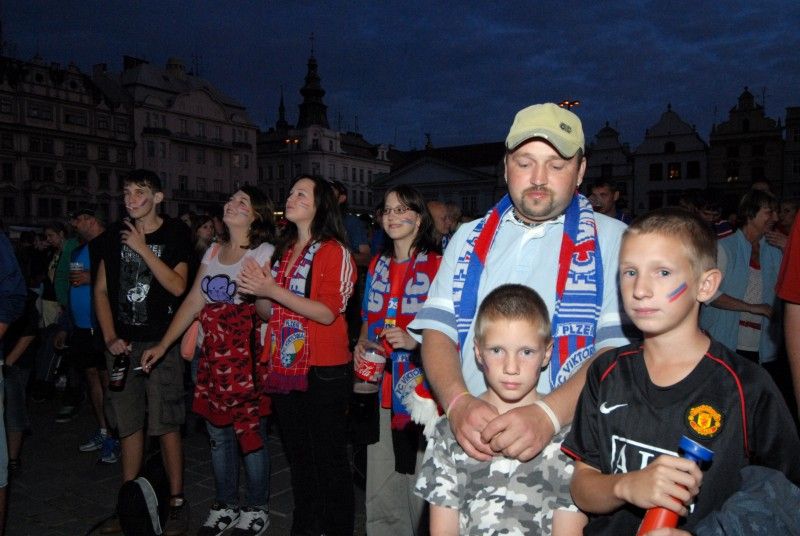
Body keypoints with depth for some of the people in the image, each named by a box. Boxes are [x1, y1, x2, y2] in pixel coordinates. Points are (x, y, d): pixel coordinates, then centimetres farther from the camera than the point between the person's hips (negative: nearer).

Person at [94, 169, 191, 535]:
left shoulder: (175, 234, -2)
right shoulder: (116, 234, 9)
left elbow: (178, 287, -13)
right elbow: (101, 290, 10)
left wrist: (143, 248, -16)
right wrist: (110, 338, 0)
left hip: (161, 343, -4)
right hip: (122, 343, 4)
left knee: (166, 425, -1)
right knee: (129, 425, 12)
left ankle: (176, 502, 12)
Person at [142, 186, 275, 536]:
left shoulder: (264, 252, -7)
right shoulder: (214, 251, 11)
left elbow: (269, 313, -12)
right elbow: (193, 302, 10)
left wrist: (258, 293, -33)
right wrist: (163, 345, 7)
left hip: (248, 358, -6)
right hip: (213, 356, 6)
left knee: (250, 435, 2)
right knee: (218, 434, 14)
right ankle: (224, 506, 31)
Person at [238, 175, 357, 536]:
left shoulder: (334, 251, -9)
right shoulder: (282, 250, 12)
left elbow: (328, 313, -20)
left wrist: (273, 291, -22)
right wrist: (257, 288, 2)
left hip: (323, 371, -7)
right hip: (285, 368, 7)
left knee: (329, 456, 5)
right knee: (297, 454, 18)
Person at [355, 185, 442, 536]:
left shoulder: (436, 265, -7)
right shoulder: (378, 265, 12)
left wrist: (414, 340, -23)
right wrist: (361, 345, 5)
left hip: (420, 388, -5)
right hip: (381, 385, 5)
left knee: (420, 479, 4)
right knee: (379, 488, 13)